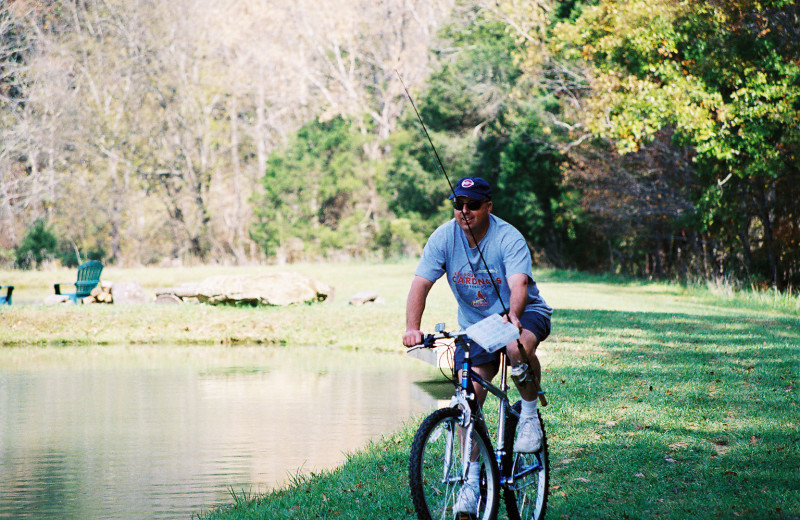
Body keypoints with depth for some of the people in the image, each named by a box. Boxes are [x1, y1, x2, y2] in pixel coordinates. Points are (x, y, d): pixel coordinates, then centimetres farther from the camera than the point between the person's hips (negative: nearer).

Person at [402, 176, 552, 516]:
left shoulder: (508, 238, -22)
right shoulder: (444, 237, -12)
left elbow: (518, 284, -36)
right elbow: (421, 283, -19)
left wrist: (512, 316, -57)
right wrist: (412, 328, -35)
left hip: (523, 314, -3)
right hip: (474, 324, 3)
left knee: (518, 347, -38)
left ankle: (529, 415, -11)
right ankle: (471, 482, -1)